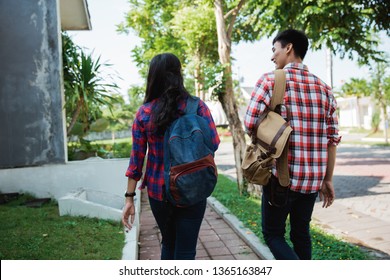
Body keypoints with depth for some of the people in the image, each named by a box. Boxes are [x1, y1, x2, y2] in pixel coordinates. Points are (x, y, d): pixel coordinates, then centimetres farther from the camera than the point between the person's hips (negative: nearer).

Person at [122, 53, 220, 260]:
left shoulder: (144, 112, -4)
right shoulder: (197, 106, -7)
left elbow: (137, 158, -3)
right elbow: (213, 143, -4)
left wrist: (129, 197, 2)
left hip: (158, 191, 2)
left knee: (168, 244, 24)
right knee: (185, 251, 7)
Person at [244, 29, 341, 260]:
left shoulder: (271, 80, -6)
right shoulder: (324, 88, 8)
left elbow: (250, 123, -13)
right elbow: (332, 139, 8)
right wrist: (327, 179, 15)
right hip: (313, 178, 5)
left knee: (273, 234, 11)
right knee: (301, 232, 21)